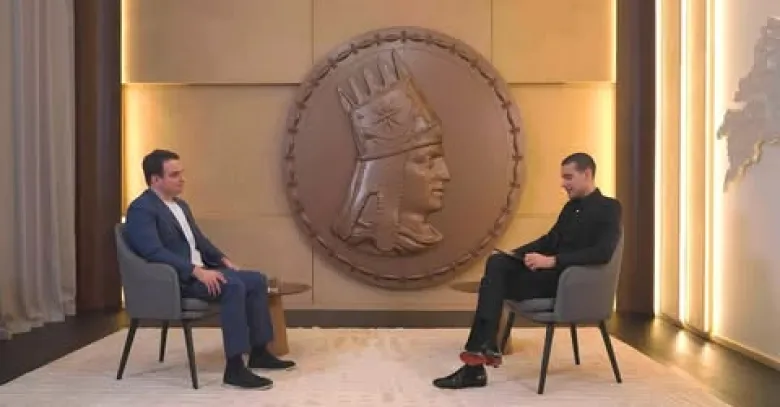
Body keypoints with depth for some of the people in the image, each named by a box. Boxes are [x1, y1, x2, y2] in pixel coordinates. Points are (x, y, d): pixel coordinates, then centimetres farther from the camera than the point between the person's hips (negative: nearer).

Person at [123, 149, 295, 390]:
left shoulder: (181, 205, 18)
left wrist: (222, 259, 5)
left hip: (199, 271, 10)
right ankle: (234, 368, -29)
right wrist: (197, 271, -29)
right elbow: (155, 252, -24)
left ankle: (259, 353, 5)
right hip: (172, 280, -10)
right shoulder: (141, 209, -12)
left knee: (258, 280, -1)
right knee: (233, 286, -31)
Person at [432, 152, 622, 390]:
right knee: (496, 262, -18)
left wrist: (552, 261, -27)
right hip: (552, 273, 8)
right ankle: (484, 347, -23)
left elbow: (603, 253, -21)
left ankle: (481, 348, -14)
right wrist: (516, 254, 1)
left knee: (494, 281, -19)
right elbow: (550, 240, 19)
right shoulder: (571, 207, 19)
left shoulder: (609, 208, -7)